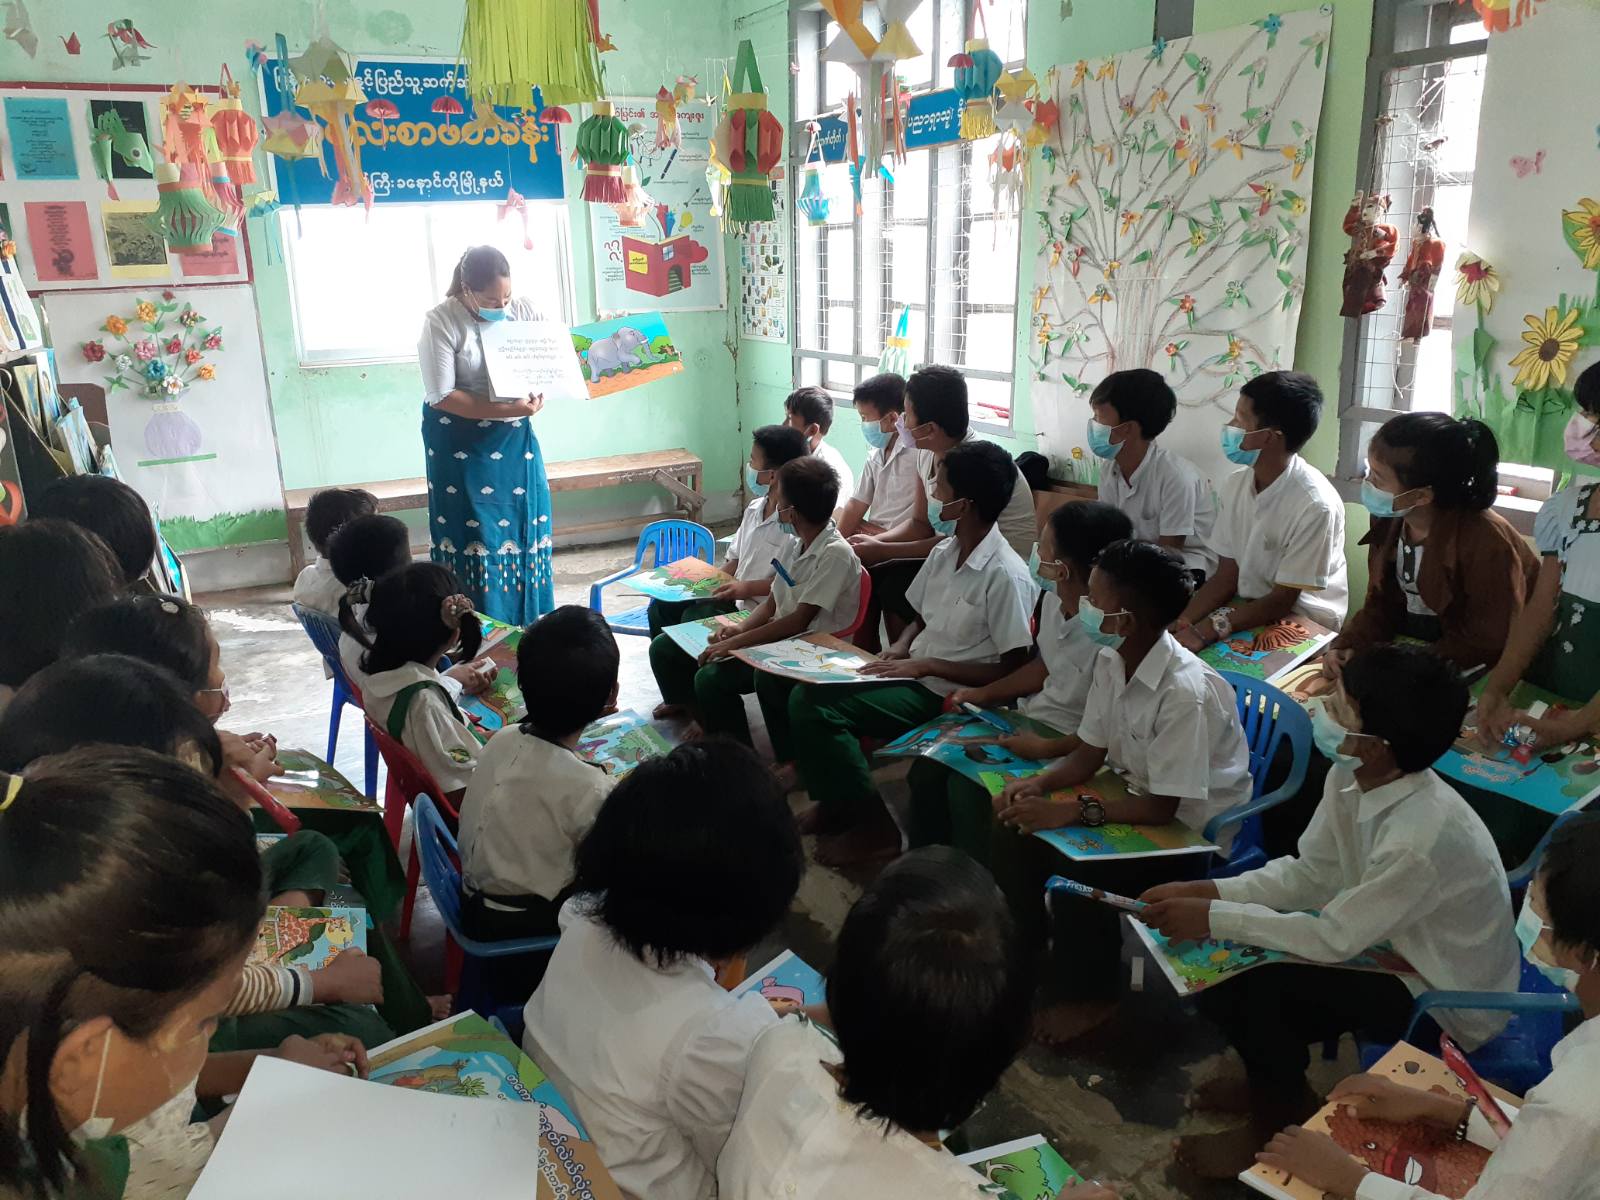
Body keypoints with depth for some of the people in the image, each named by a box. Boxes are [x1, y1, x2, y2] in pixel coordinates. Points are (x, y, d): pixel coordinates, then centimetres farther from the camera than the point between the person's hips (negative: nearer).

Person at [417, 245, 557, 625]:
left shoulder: (523, 311, -4)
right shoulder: (440, 322, -15)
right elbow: (442, 396, -19)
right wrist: (506, 409, -26)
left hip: (514, 437, 4)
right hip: (460, 443, -4)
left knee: (525, 528, 7)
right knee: (474, 536, -1)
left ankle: (528, 628, 21)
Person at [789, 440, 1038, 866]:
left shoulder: (1006, 576, -20)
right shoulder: (944, 552, 5)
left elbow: (1012, 672, -19)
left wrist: (926, 664, -19)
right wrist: (900, 648, -3)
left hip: (948, 695, -8)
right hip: (915, 674, 8)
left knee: (818, 707, -19)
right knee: (804, 697, -6)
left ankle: (874, 823, -5)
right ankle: (838, 802, 10)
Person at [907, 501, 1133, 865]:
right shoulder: (1055, 600, -1)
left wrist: (1046, 749, -25)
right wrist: (984, 694, 13)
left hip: (1070, 748, -9)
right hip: (1030, 721, 9)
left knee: (968, 787, -24)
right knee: (928, 767, 1)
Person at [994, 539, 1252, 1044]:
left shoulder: (1185, 692, -30)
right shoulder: (1110, 662, -5)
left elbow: (1162, 807, -26)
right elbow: (1089, 754, 4)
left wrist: (1072, 811, -31)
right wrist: (1039, 783, -15)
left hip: (1192, 829, -8)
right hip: (1136, 796, 8)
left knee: (1080, 869, -27)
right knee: (1014, 829, -6)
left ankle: (1086, 994, -3)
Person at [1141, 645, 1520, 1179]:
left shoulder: (1423, 836, -37)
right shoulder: (1350, 776, -13)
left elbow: (1333, 939, -27)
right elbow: (1310, 874, -2)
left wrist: (1214, 917, -22)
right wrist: (1210, 891, -13)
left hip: (1449, 1009, -7)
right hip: (1399, 954, 8)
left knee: (1262, 993, -22)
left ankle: (1278, 1124, 7)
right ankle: (1274, 1084, 24)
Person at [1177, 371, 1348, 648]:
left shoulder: (1315, 506, -22)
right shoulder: (1235, 485, -1)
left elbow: (1282, 601, -18)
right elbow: (1226, 577, 2)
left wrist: (1205, 630, -29)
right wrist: (1179, 624, -15)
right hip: (1247, 617, 6)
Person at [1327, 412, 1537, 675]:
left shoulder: (1487, 542, -27)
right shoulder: (1389, 518, -4)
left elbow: (1489, 643, -22)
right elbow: (1381, 604, 4)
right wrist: (1347, 646, -14)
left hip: (1467, 672, -6)